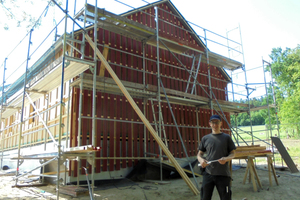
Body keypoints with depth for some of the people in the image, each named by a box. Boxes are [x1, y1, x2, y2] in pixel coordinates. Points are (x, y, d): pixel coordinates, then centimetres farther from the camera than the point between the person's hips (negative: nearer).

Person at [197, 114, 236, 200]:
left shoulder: (227, 137, 4)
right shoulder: (205, 138, 7)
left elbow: (232, 154, 6)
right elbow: (199, 154, 11)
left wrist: (226, 159, -16)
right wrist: (201, 160, -11)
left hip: (223, 174, -1)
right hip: (208, 173, 1)